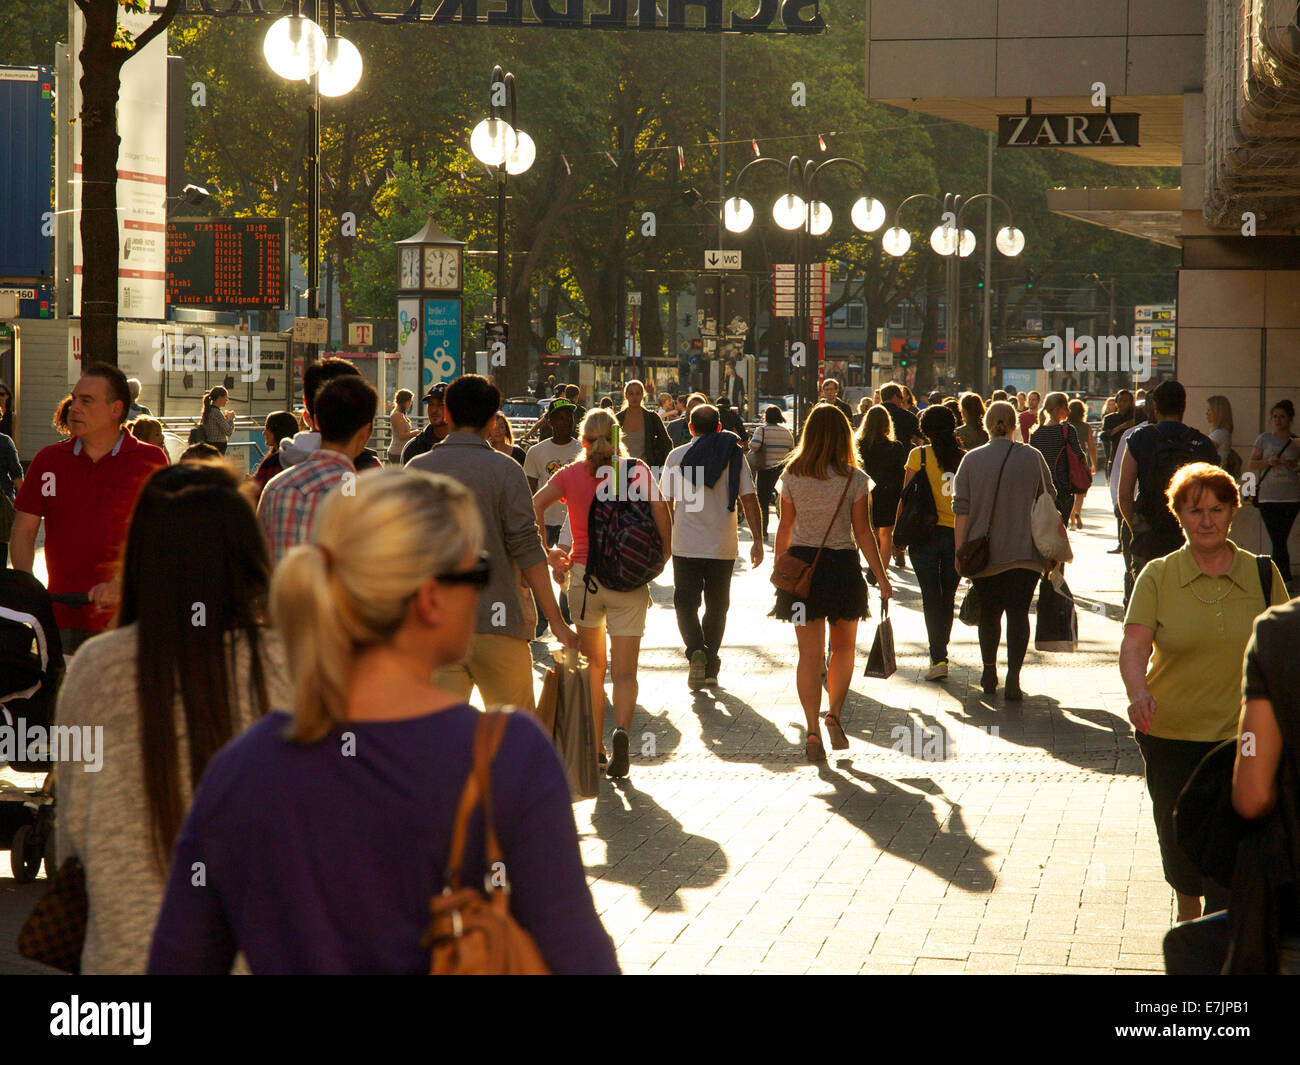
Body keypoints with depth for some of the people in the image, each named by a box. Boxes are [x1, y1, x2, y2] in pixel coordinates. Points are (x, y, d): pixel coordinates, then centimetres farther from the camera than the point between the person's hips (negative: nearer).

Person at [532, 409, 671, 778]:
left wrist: (549, 553, -2)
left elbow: (533, 507, -10)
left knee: (593, 664, 17)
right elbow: (662, 514, -6)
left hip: (584, 576, 1)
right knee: (624, 671, 0)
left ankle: (595, 747, 16)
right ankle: (621, 731, -26)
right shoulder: (638, 471, 2)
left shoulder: (571, 474, 3)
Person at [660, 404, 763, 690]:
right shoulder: (734, 455, 0)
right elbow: (749, 499, -4)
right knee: (716, 606, 14)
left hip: (686, 546, -1)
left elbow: (665, 502, 1)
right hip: (723, 547, 1)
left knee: (686, 604, 6)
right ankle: (710, 669, 16)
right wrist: (757, 540, 0)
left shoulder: (677, 456, -1)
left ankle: (696, 652, -19)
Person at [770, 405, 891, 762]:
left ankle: (813, 731, -2)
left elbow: (785, 529, 4)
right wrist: (882, 578, 0)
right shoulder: (855, 480, -7)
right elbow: (863, 532, -7)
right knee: (843, 647, 19)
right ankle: (834, 713, 5)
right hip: (843, 565, -1)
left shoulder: (792, 477, -2)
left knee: (810, 653, 4)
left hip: (801, 563, 1)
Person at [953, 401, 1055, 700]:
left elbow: (961, 509, -2)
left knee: (989, 612, 15)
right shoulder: (1033, 457, 0)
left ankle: (989, 672, 25)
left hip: (985, 552, 1)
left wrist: (960, 551, 2)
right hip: (1025, 551, -1)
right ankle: (1013, 678, -11)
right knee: (1018, 612, -1)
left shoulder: (972, 459, 0)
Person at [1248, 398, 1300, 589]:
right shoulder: (1265, 439, 8)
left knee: (1280, 539, 1)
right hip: (1268, 496, 0)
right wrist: (1268, 462, -10)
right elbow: (1252, 464, 8)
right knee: (1278, 540, -8)